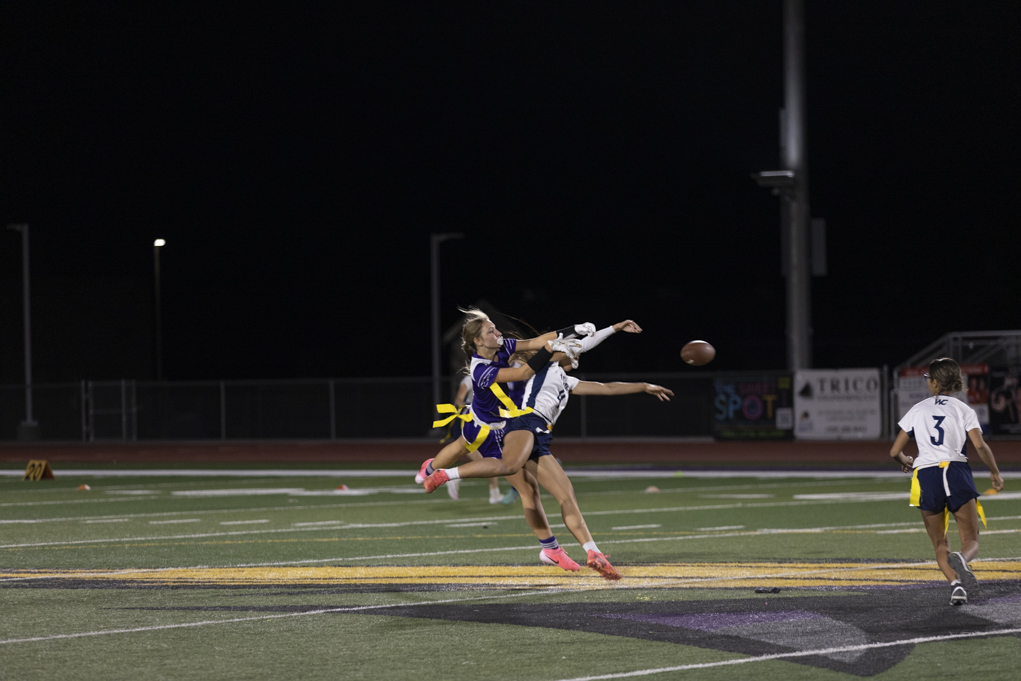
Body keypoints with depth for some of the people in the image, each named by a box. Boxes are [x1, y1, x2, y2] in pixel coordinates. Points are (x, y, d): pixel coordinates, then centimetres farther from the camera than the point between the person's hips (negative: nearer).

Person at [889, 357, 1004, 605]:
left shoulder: (917, 410, 13)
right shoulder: (964, 410, 9)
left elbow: (895, 452, 13)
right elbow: (980, 445, -6)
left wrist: (906, 461, 36)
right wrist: (995, 472, 10)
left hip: (926, 475, 1)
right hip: (957, 472, -1)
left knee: (940, 544, 11)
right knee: (971, 540, 2)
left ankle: (955, 581, -16)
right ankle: (962, 560, -34)